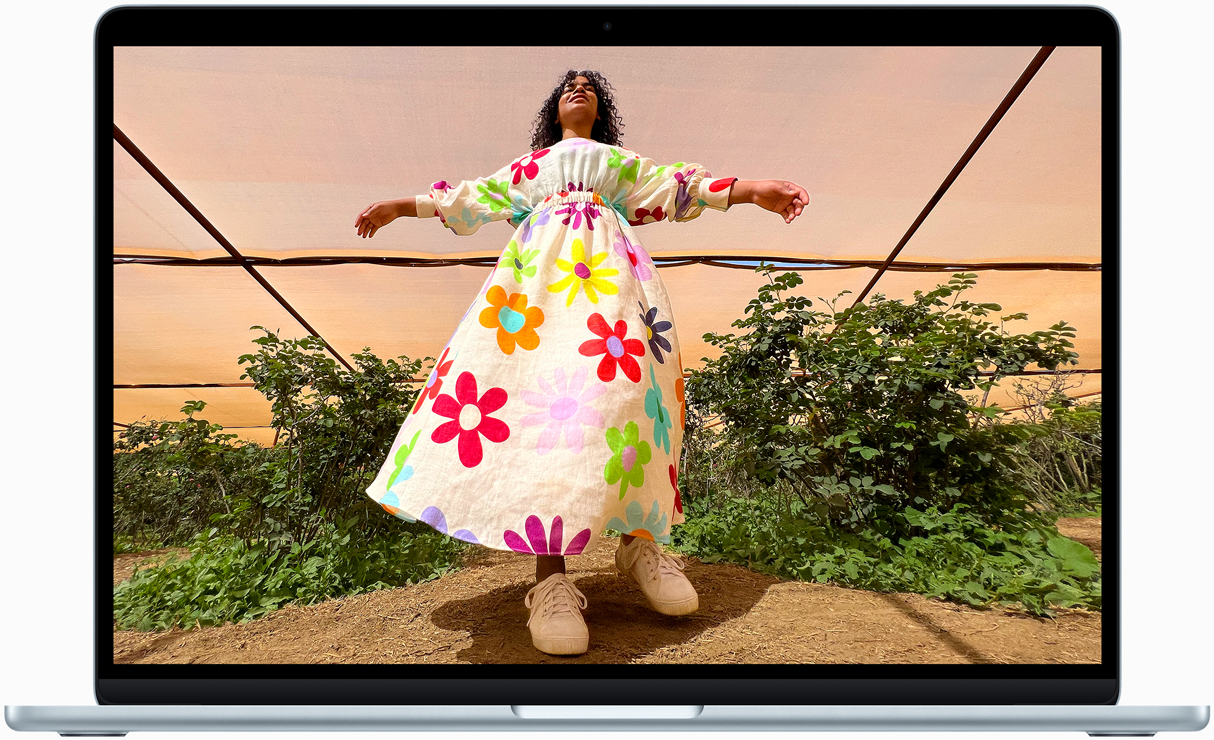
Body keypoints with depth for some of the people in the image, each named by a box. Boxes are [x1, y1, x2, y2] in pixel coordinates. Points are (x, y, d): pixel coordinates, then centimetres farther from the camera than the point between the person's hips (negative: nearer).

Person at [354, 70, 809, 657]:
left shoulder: (622, 161, 34)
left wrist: (751, 189, 9)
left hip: (607, 263, 1)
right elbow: (473, 198, 35)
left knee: (620, 381, -23)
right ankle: (551, 575, -28)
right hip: (540, 263, 0)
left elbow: (675, 188, 21)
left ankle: (638, 537, -13)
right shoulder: (530, 165, 36)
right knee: (539, 387, -23)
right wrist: (404, 206, 33)